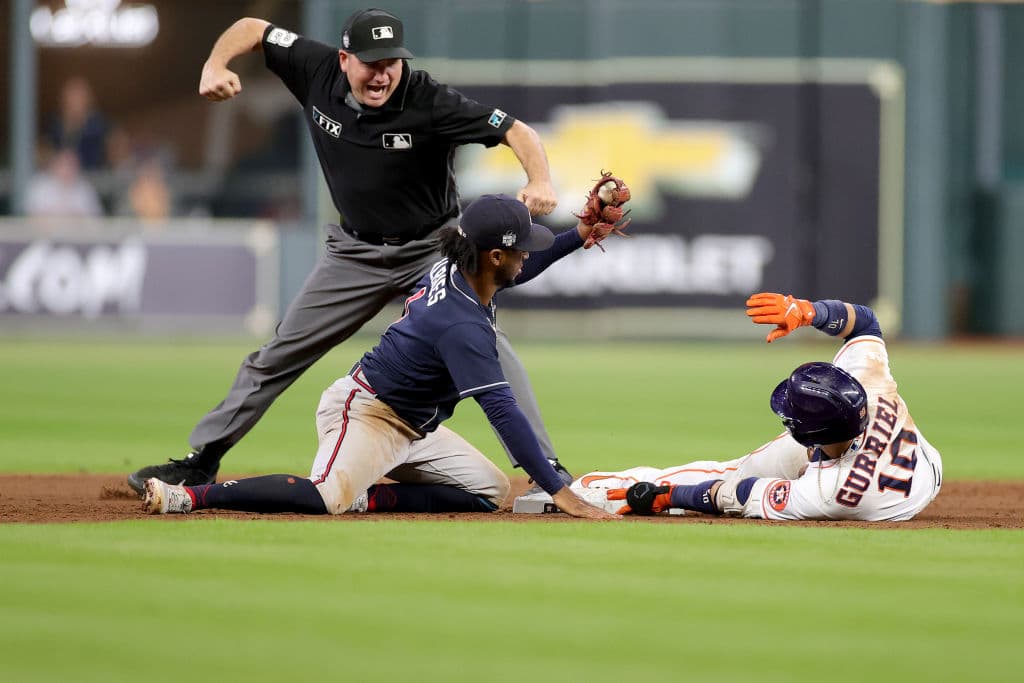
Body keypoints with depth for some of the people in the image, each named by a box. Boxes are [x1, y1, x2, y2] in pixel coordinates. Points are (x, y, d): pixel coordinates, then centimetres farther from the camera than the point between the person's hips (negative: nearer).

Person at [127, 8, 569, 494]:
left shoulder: (429, 103, -26)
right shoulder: (318, 73, -15)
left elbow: (516, 131, -28)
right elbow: (252, 29, -2)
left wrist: (539, 182, -47)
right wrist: (215, 65, -22)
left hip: (433, 247, -4)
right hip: (356, 251, 4)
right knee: (281, 353, 5)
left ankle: (545, 468, -19)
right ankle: (202, 460, 15)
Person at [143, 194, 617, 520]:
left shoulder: (453, 269, 0)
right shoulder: (463, 326, -28)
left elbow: (517, 272, 24)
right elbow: (502, 411, -32)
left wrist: (580, 235, 10)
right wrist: (557, 490, -33)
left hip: (411, 427, 10)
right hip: (363, 412, -10)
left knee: (490, 492, 6)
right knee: (329, 498, -36)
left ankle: (364, 498, -3)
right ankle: (190, 495, -26)